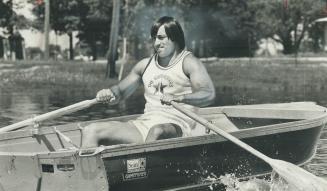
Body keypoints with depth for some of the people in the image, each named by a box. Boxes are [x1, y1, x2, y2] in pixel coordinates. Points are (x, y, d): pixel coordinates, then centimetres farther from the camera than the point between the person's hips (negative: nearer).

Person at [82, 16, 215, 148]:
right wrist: (108, 94, -1)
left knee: (156, 132, -42)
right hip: (144, 123, 6)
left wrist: (177, 98, -33)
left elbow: (209, 95, -15)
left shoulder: (188, 62, 1)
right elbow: (120, 91, 24)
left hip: (176, 125, -6)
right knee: (90, 131, -10)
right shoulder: (145, 65, 19)